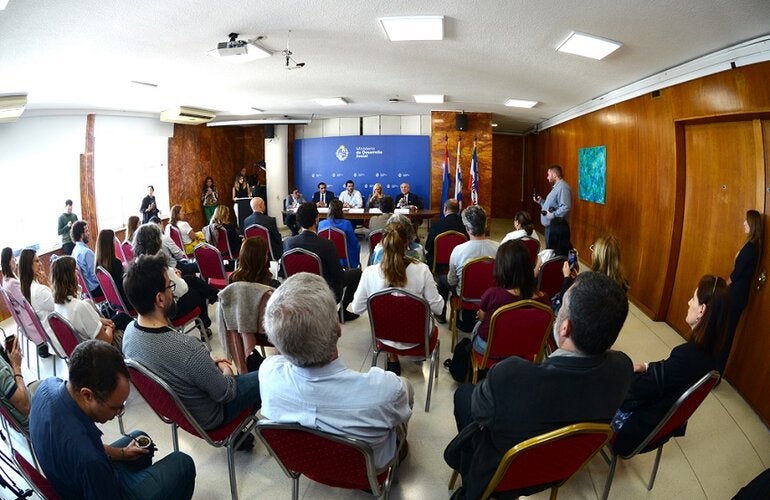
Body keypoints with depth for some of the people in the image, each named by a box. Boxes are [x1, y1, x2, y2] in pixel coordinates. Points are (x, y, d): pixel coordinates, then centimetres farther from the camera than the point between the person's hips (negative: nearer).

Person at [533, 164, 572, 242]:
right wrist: (541, 201, 14)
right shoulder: (556, 187, 19)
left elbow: (566, 208, -28)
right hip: (549, 225, 11)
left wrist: (552, 215, -25)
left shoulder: (562, 187, -18)